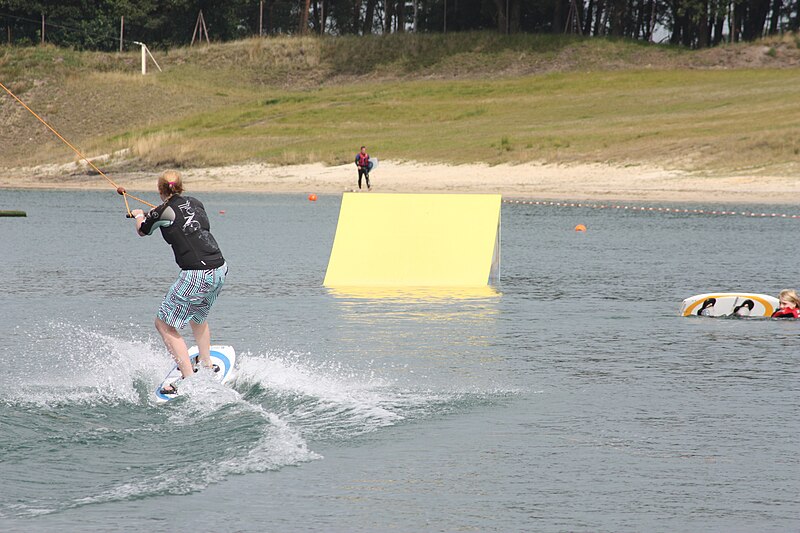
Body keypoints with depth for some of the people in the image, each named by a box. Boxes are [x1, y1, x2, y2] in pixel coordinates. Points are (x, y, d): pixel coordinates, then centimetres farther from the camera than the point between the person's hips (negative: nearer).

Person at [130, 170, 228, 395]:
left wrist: (139, 215, 40)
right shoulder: (195, 203, 11)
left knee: (164, 325, 2)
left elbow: (142, 231, 16)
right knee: (199, 316, 33)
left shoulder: (163, 212, -6)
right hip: (220, 269, 7)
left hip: (196, 275, -7)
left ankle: (189, 379, -6)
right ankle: (207, 365, 42)